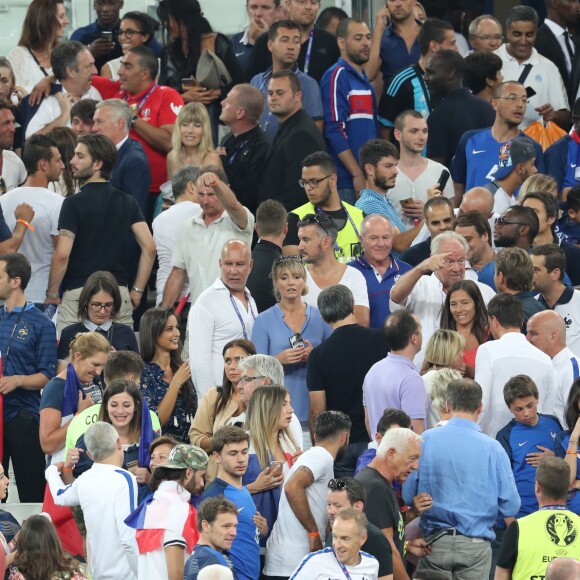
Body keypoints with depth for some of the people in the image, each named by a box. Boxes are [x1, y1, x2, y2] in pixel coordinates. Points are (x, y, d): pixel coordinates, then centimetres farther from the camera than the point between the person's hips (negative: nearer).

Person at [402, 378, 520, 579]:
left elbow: (408, 495, 0)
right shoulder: (492, 448, -7)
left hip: (434, 543, 1)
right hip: (475, 546, -1)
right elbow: (510, 507, -4)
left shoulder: (425, 440, -4)